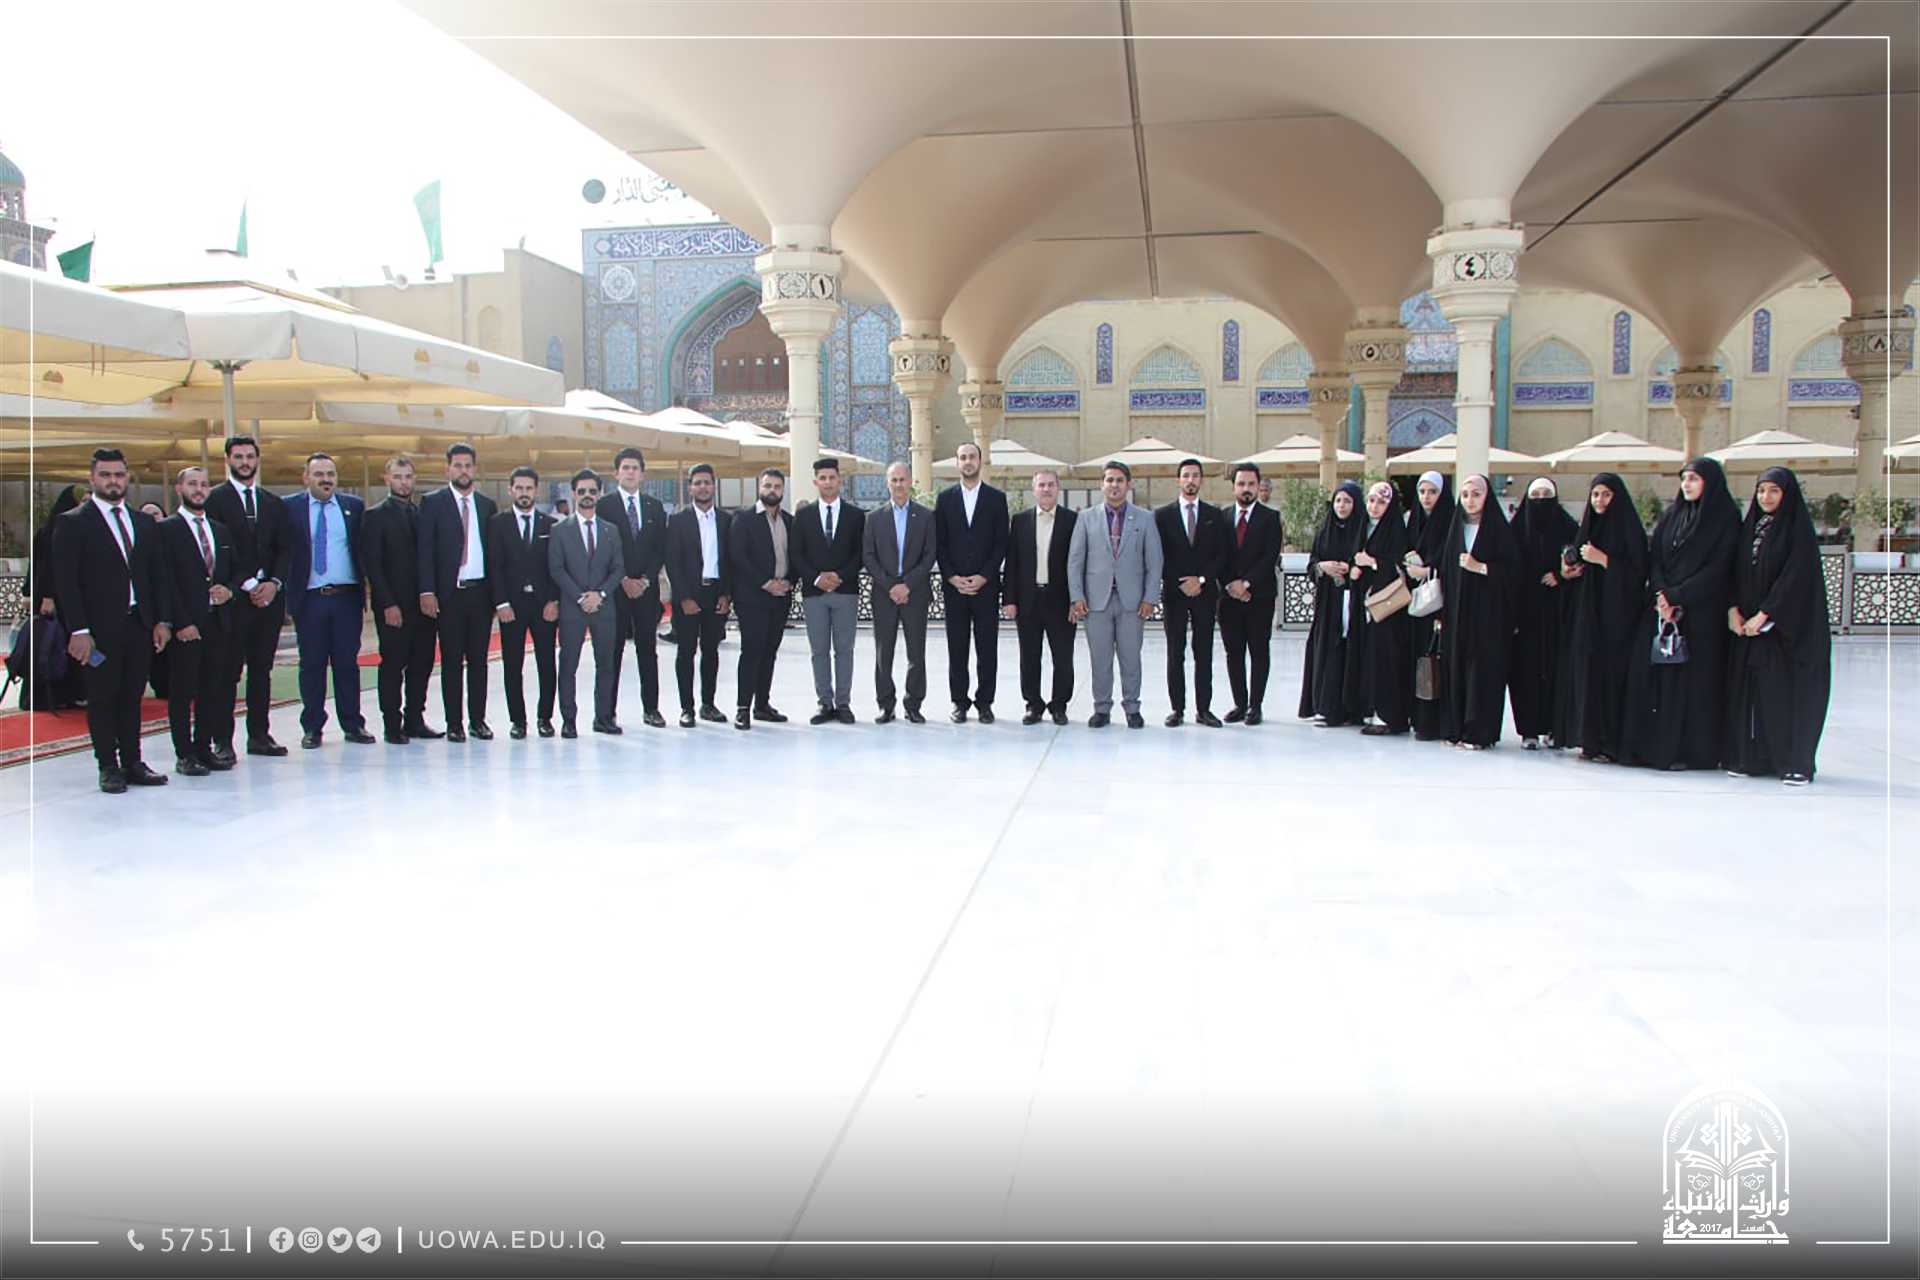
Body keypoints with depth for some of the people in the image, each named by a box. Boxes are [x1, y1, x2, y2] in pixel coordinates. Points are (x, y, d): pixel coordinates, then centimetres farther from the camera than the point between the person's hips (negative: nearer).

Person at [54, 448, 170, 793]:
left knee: (132, 696, 9)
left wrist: (161, 620, 7)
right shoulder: (72, 523, -2)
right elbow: (66, 582, -7)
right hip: (100, 629, -4)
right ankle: (109, 767, 10)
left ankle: (132, 763, 16)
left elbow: (156, 576, 16)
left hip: (140, 624, 4)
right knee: (102, 698, 2)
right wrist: (78, 630, -14)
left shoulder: (145, 524, 14)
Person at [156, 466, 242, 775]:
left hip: (218, 621, 5)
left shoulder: (221, 531, 17)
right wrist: (180, 622, -15)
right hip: (185, 623, -5)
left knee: (213, 688, 6)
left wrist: (229, 591, -1)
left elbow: (236, 571, 22)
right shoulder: (166, 529, -2)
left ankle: (204, 748, 15)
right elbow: (166, 581, -8)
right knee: (182, 690, 0)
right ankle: (185, 755, 6)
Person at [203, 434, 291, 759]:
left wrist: (274, 583, -5)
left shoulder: (273, 504, 16)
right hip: (234, 598, -5)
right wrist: (247, 585, -12)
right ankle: (222, 740, 1)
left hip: (270, 597, 5)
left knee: (262, 669, 8)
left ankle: (259, 735, 14)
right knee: (229, 670, -4)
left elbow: (283, 549, 12)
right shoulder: (216, 499, 1)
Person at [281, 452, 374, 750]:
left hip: (347, 597, 1)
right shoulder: (289, 508, 4)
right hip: (309, 599, -1)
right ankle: (312, 728, 14)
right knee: (312, 664, 5)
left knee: (348, 663, 6)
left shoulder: (354, 507, 9)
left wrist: (365, 589, 1)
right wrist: (284, 591, -5)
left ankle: (352, 724, 14)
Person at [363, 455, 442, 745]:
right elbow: (372, 564, -6)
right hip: (393, 607, -5)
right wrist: (388, 604, -13)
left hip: (423, 603, 5)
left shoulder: (423, 515, 15)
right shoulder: (376, 517, -1)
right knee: (392, 666, -1)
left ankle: (414, 720, 17)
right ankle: (393, 725, 6)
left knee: (422, 664, 7)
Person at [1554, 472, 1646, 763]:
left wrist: (1602, 560, -17)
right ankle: (1590, 739, 8)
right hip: (1585, 615, 7)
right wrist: (1566, 574, 0)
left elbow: (1636, 573, -12)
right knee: (1585, 672, 3)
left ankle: (1610, 744, -6)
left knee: (1610, 674, -9)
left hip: (1615, 615, -7)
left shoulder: (1629, 529, -5)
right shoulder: (1587, 528, 16)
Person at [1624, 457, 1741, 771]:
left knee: (1693, 677, -5)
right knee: (1648, 670, -2)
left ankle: (1690, 749, 2)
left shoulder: (1725, 518, -3)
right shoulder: (1670, 513, 13)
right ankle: (1652, 744, 3)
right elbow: (1654, 556, 7)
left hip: (1702, 611, -5)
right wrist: (1661, 594, -9)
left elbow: (1719, 568, -10)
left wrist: (1677, 596, -14)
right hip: (1663, 606, 5)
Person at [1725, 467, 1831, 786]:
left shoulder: (1799, 530, -5)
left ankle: (1796, 763, -2)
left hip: (1788, 624, -5)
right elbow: (1737, 571, 8)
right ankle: (1749, 757, 8)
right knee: (1747, 690, 3)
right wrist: (1733, 610, -6)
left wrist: (1763, 615, -17)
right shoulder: (1749, 528, 12)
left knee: (1789, 691, -6)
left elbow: (1795, 577, -13)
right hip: (1747, 624, 5)